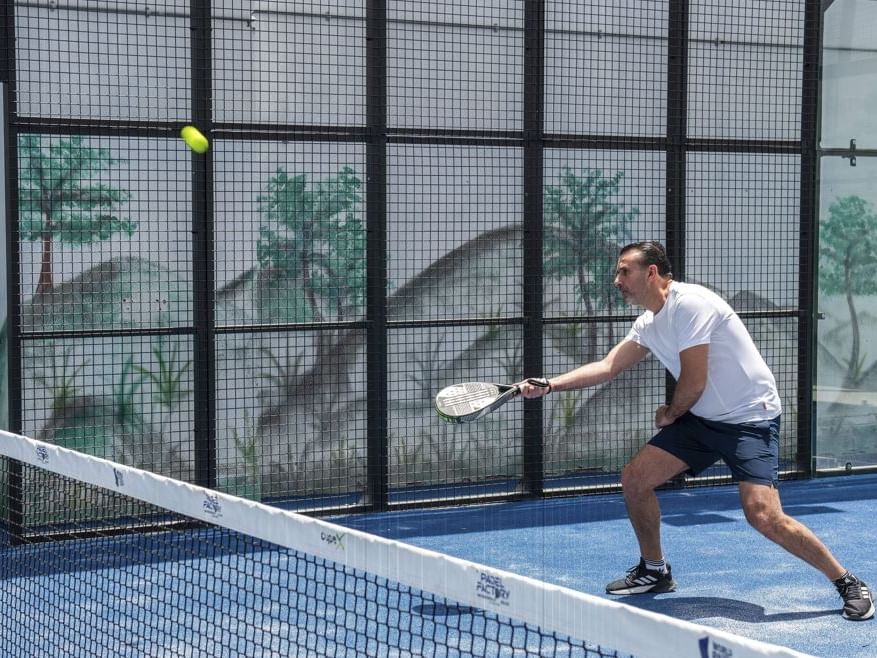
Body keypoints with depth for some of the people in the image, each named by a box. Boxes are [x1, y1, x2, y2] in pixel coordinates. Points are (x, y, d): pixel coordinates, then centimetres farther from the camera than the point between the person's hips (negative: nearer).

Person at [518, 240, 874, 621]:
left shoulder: (689, 303, -20)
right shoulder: (649, 324, 9)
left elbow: (694, 382, -19)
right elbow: (606, 367, 7)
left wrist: (670, 415, 0)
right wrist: (549, 385, -3)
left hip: (750, 418, -9)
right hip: (701, 419, 9)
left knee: (763, 516, -21)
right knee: (634, 479, 2)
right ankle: (654, 571, 22)